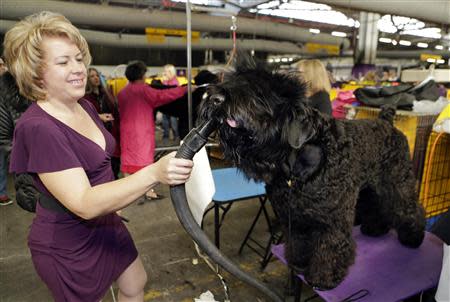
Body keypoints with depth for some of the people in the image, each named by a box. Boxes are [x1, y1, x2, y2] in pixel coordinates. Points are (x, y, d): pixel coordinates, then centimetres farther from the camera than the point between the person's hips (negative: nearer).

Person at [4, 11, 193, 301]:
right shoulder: (37, 127, -27)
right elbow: (84, 204, -35)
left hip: (105, 224, 8)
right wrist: (153, 173, -47)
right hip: (68, 245, -7)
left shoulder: (84, 106, -2)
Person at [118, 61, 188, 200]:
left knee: (128, 158, 10)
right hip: (142, 131, -6)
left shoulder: (122, 92, 10)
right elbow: (162, 95, -19)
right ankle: (148, 191, 3)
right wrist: (185, 89, -16)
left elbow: (120, 112, 17)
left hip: (127, 131, 7)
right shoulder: (143, 89, -11)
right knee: (145, 158, -1)